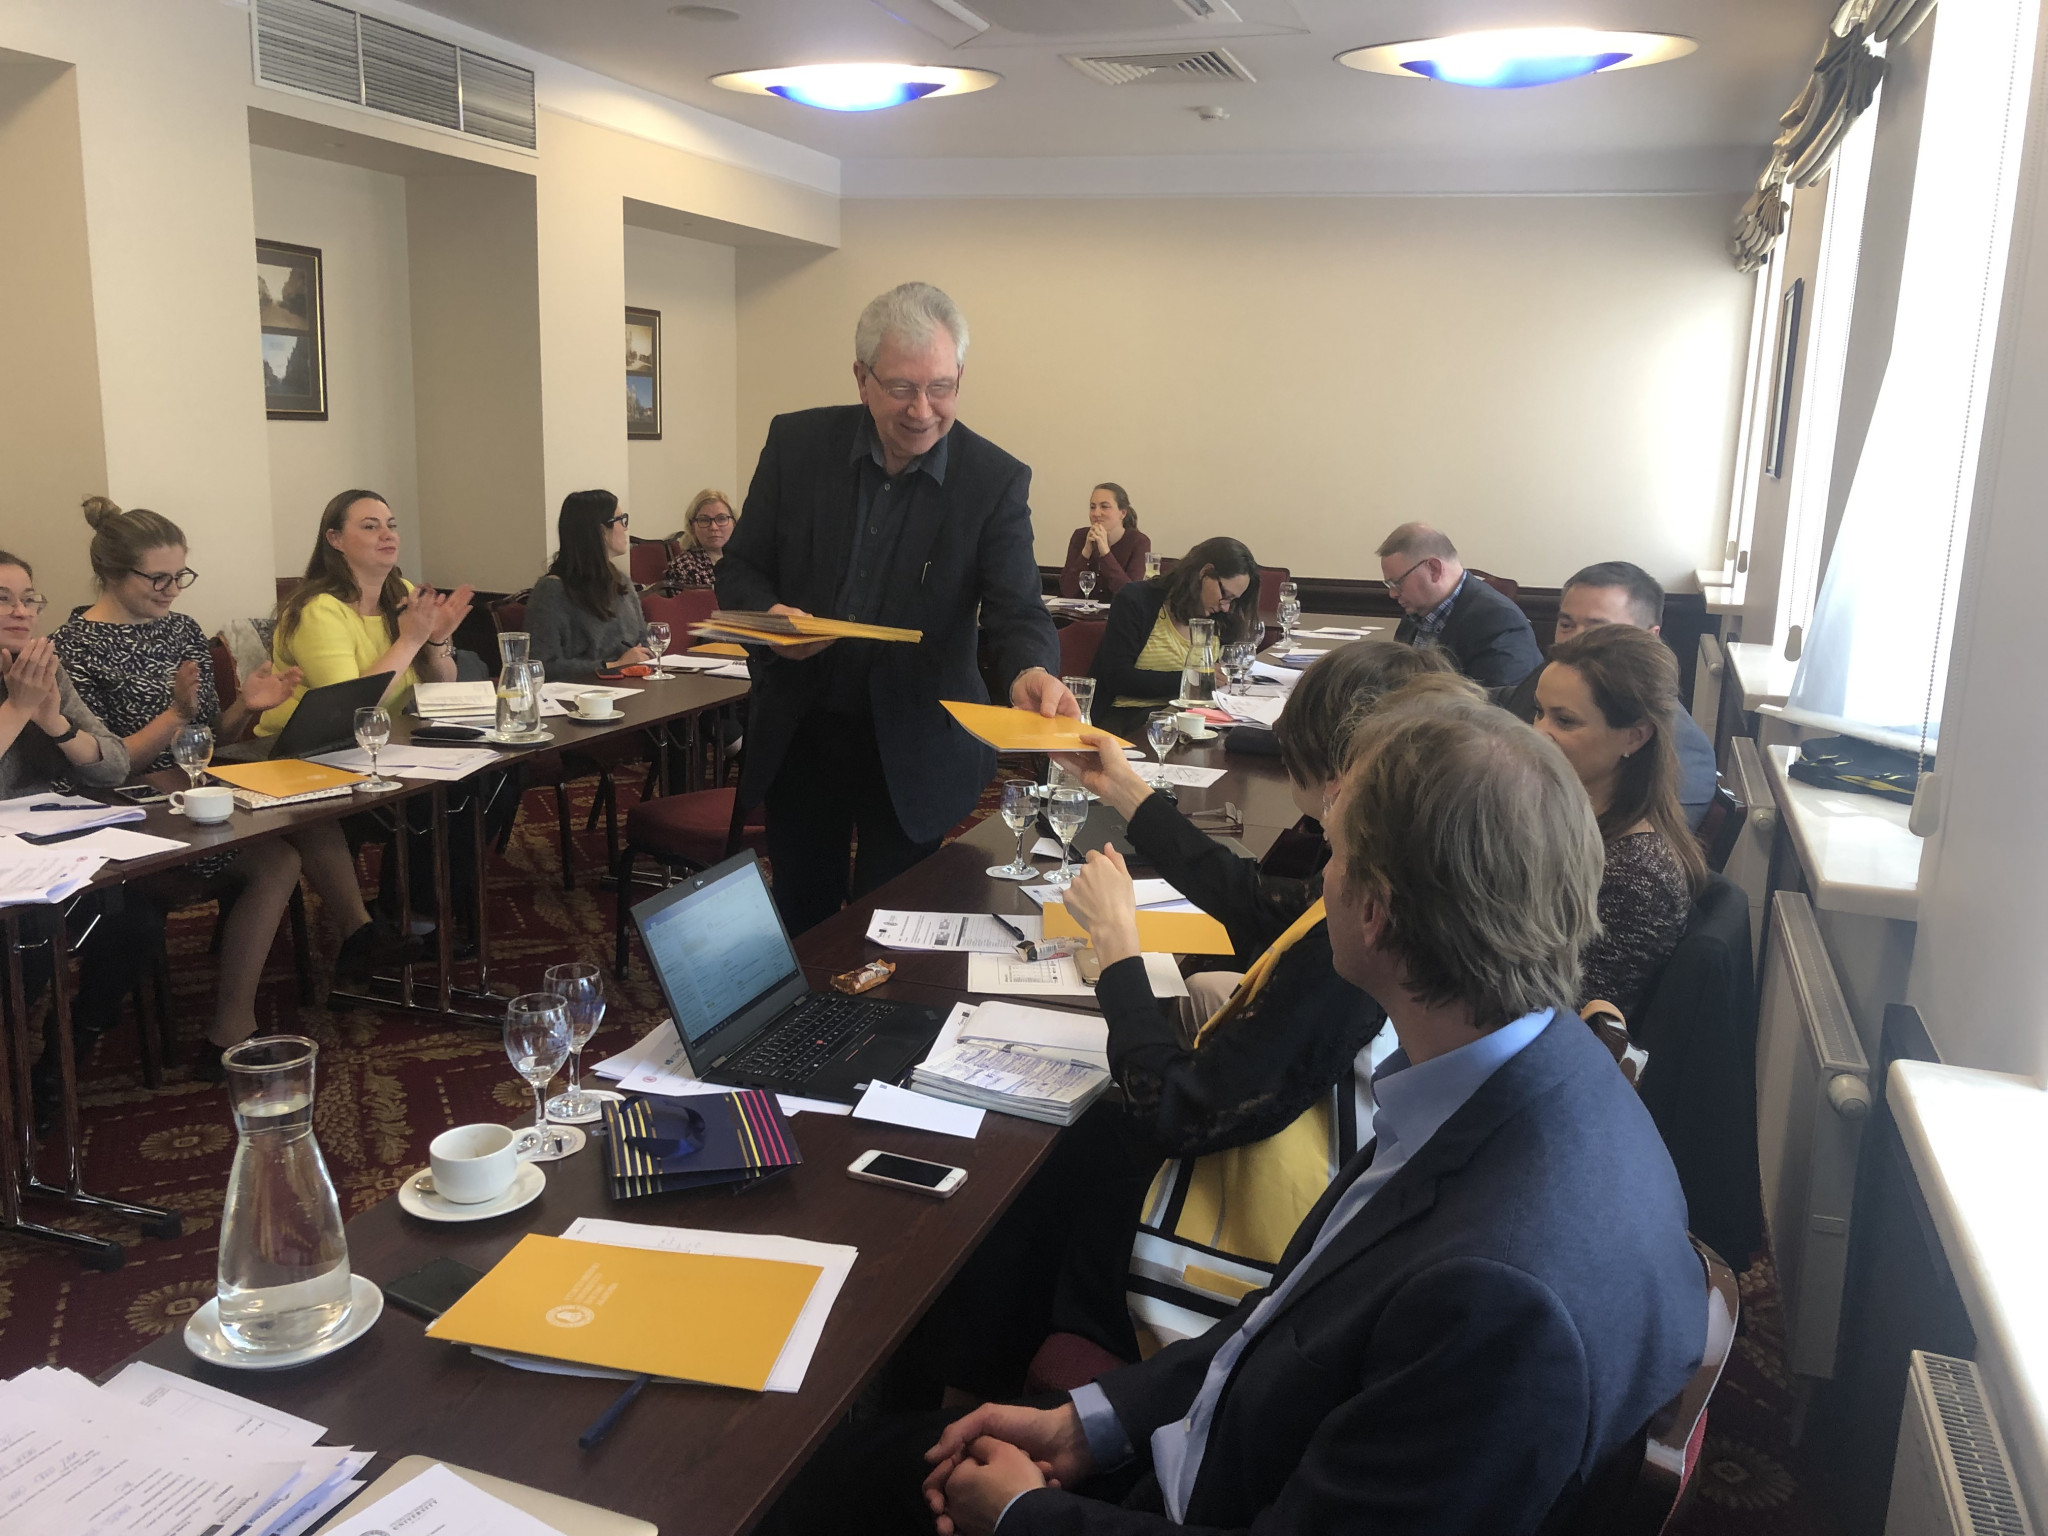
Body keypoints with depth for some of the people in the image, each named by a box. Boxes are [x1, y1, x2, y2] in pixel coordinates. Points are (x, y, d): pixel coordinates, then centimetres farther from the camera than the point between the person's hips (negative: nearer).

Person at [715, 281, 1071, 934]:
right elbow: (739, 569, 2)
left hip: (913, 750, -2)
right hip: (798, 731, 2)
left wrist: (1031, 672, -38)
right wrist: (770, 618, -21)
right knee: (801, 918, 17)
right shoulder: (797, 441, -4)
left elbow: (1016, 610, -15)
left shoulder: (995, 480, -10)